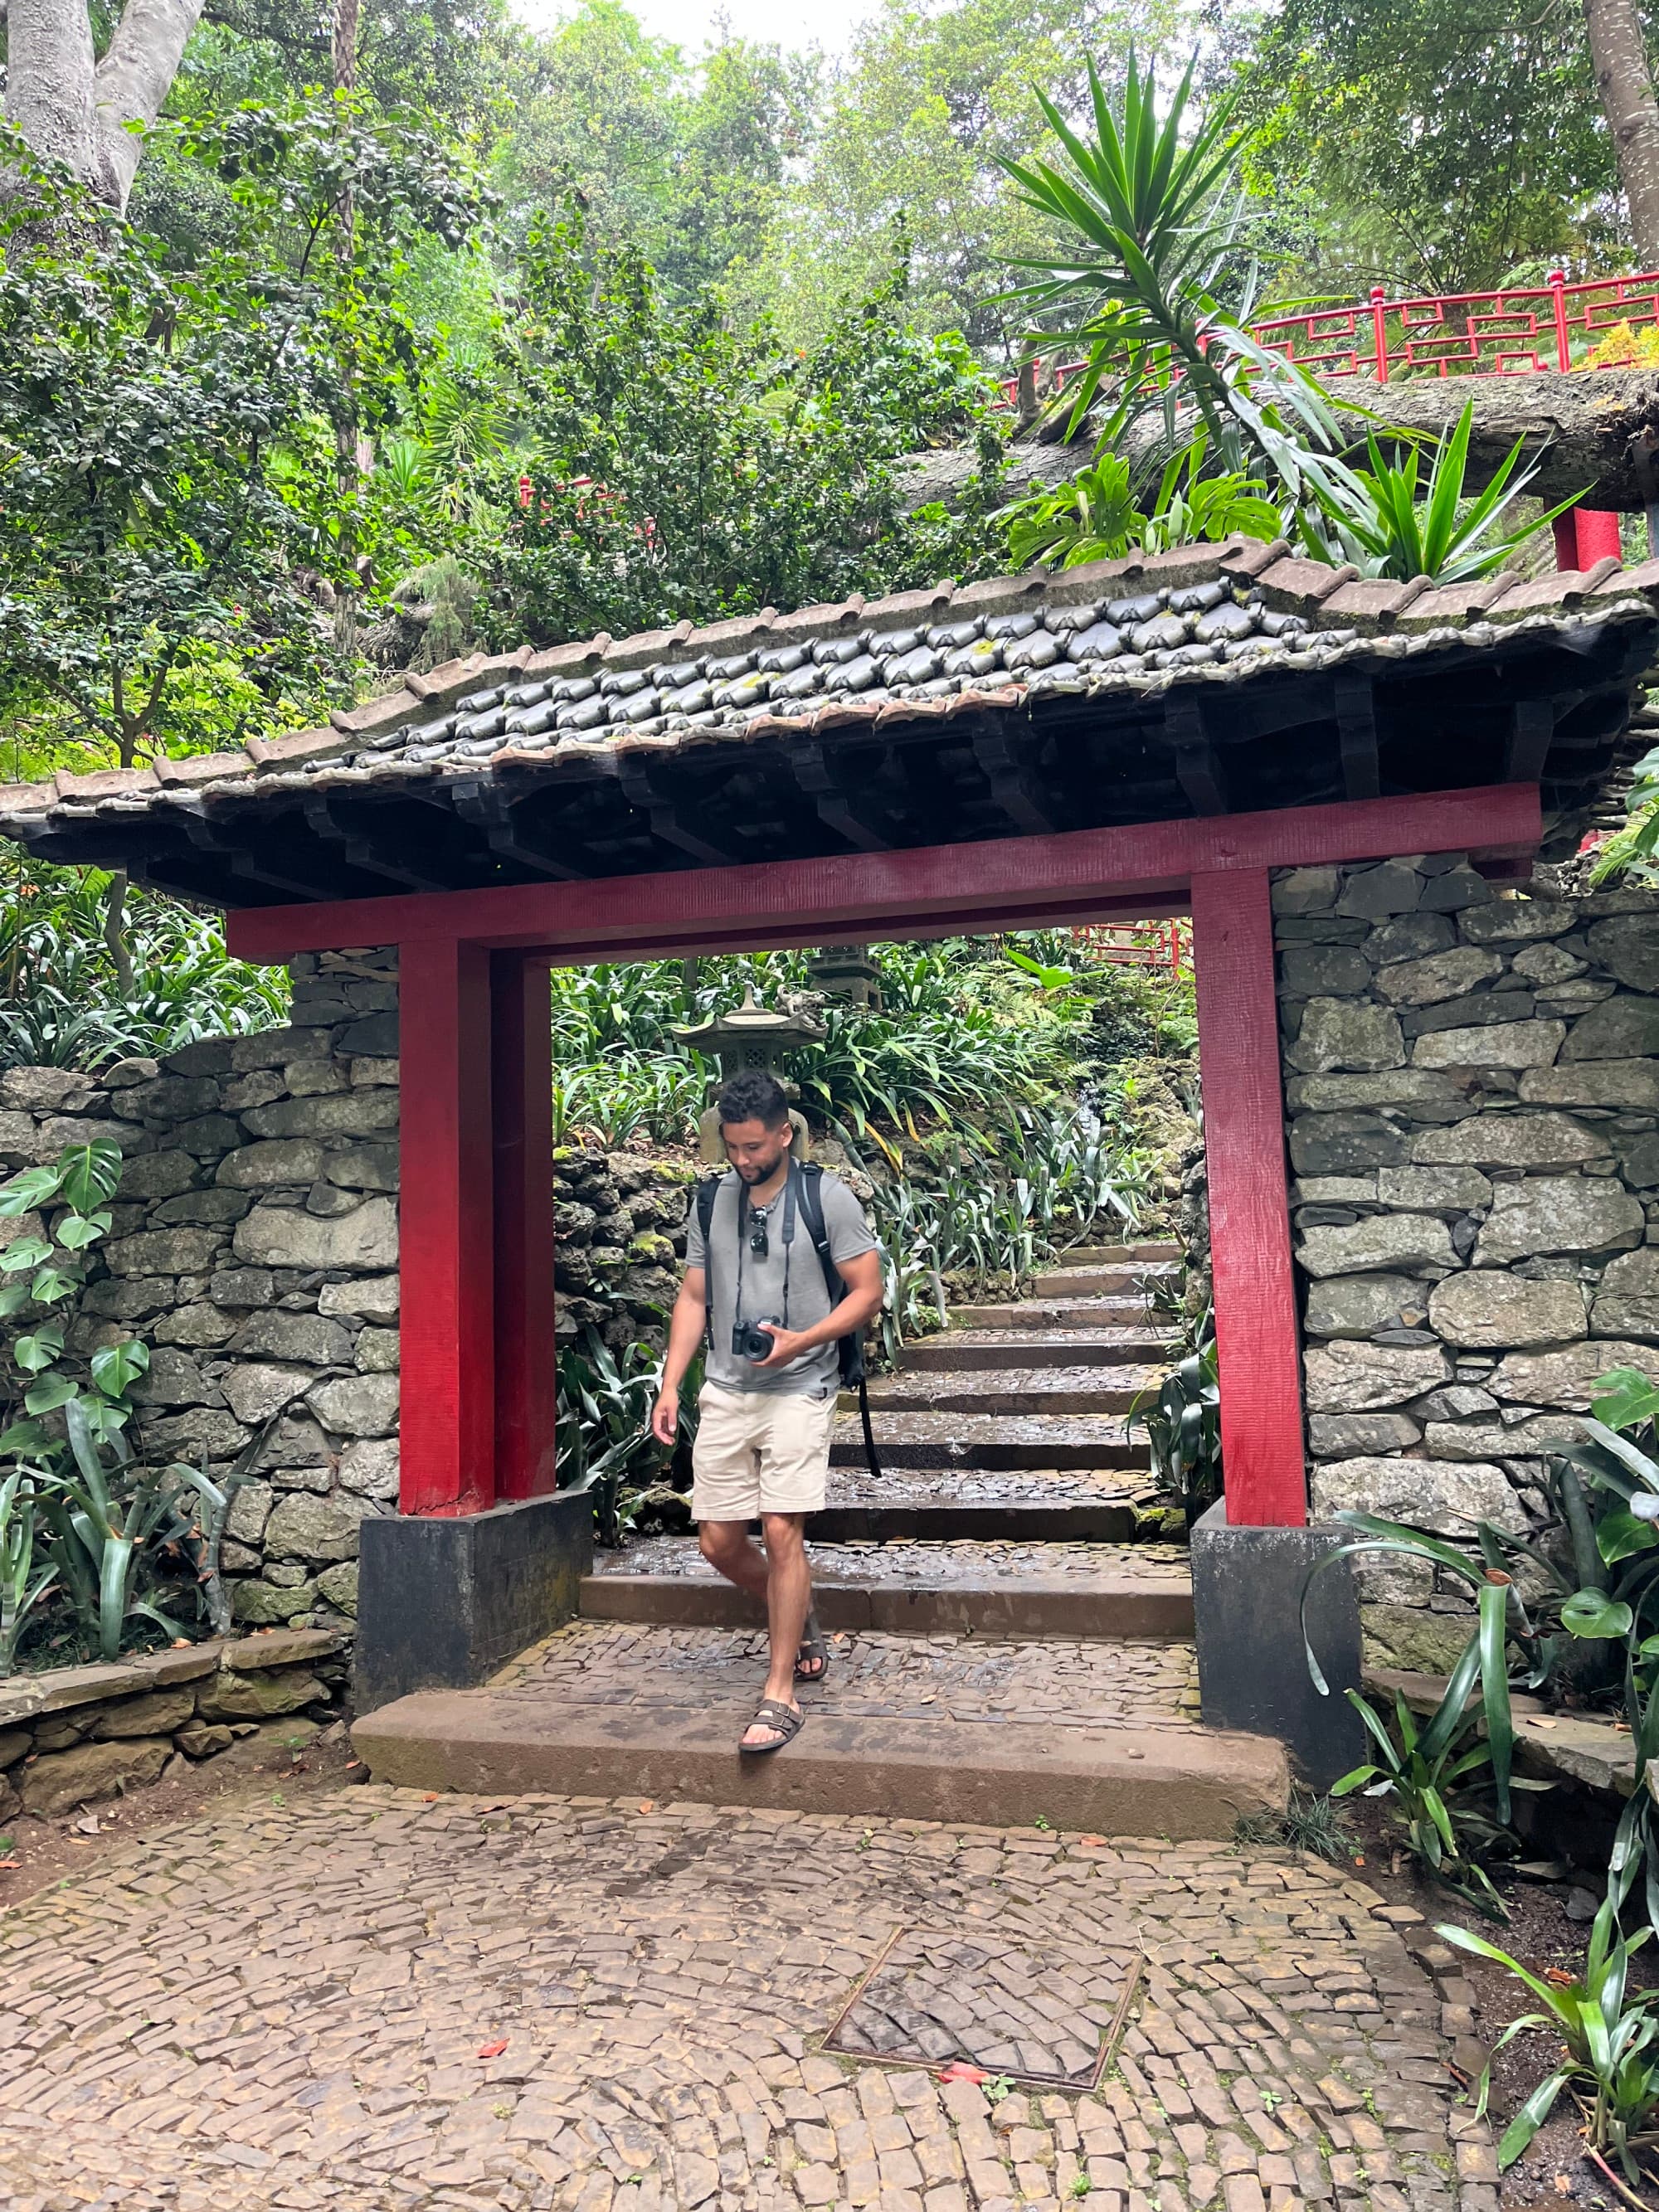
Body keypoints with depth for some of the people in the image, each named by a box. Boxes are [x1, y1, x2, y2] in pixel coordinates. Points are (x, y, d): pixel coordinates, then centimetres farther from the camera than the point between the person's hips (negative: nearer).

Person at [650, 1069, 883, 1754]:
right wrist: (670, 1384, 3)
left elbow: (867, 1292, -4)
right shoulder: (712, 1202, 8)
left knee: (781, 1533, -11)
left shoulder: (827, 1198, -5)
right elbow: (693, 1299, 12)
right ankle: (799, 1620, 34)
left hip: (797, 1390, -5)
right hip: (725, 1392, 5)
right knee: (718, 1541, 6)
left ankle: (780, 1693, 1)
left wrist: (801, 1341, -19)